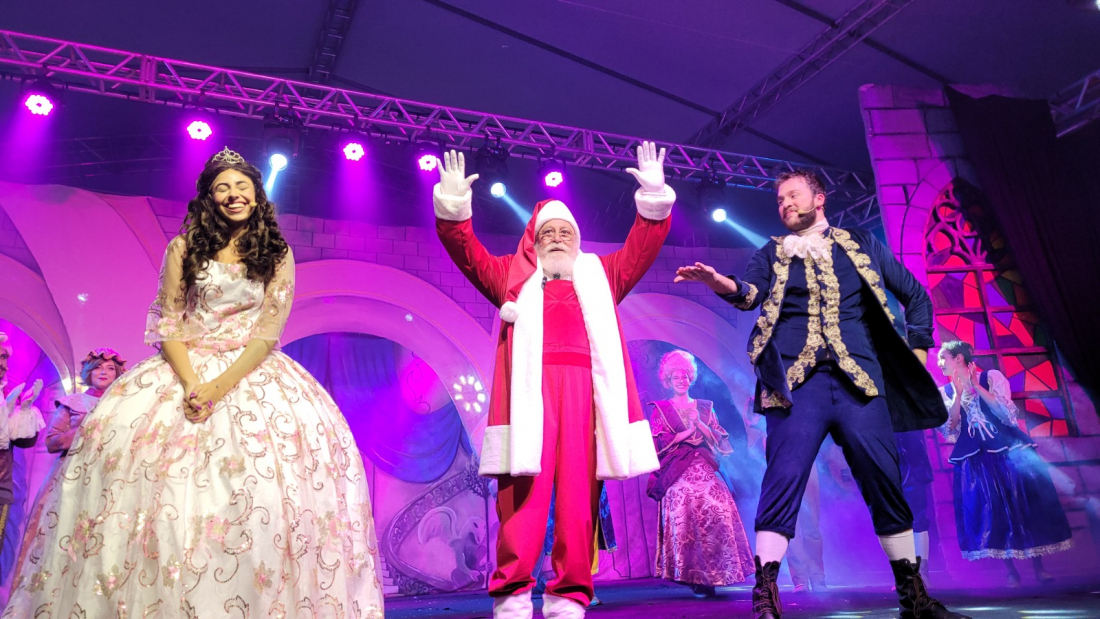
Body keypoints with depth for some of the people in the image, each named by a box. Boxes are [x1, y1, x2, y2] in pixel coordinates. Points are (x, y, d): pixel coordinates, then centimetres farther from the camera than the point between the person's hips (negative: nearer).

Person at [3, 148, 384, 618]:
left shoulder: (278, 255, 5)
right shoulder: (185, 248, 8)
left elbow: (268, 329, -4)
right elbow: (167, 320, 2)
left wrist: (222, 385, -17)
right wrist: (190, 381, -14)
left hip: (253, 370, -1)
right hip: (186, 366, 2)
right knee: (121, 431, -19)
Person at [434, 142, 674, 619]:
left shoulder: (600, 275, 28)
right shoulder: (513, 276, 24)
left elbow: (643, 246, 20)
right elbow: (468, 253, 14)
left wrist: (655, 197, 8)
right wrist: (452, 206, -1)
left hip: (586, 388, 1)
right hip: (529, 389, -1)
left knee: (579, 493, -5)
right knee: (524, 493, -9)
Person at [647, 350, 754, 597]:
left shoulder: (705, 407, 19)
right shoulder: (661, 408, 12)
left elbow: (720, 439, 9)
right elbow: (658, 442, -1)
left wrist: (699, 423, -5)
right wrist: (688, 432, -4)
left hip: (704, 471, 2)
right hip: (677, 474, -2)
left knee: (718, 513, -15)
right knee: (684, 517, -16)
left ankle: (710, 575, -6)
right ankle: (694, 577, -7)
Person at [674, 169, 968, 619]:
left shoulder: (861, 245, 18)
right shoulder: (771, 254, 15)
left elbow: (916, 295, 23)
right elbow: (751, 293, -6)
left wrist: (916, 350, 13)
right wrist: (720, 282, -27)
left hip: (859, 379, 2)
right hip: (797, 381, -1)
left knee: (884, 480, 0)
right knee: (784, 479, -12)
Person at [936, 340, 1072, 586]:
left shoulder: (991, 377, 0)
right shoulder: (945, 392, 7)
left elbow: (1008, 414, -11)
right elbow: (949, 432, -3)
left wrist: (976, 386, -14)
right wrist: (958, 394, -11)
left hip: (1010, 450, -2)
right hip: (974, 459, 2)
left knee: (1026, 507, 0)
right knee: (991, 513, -2)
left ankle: (1039, 568, 12)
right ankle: (1011, 571, 7)